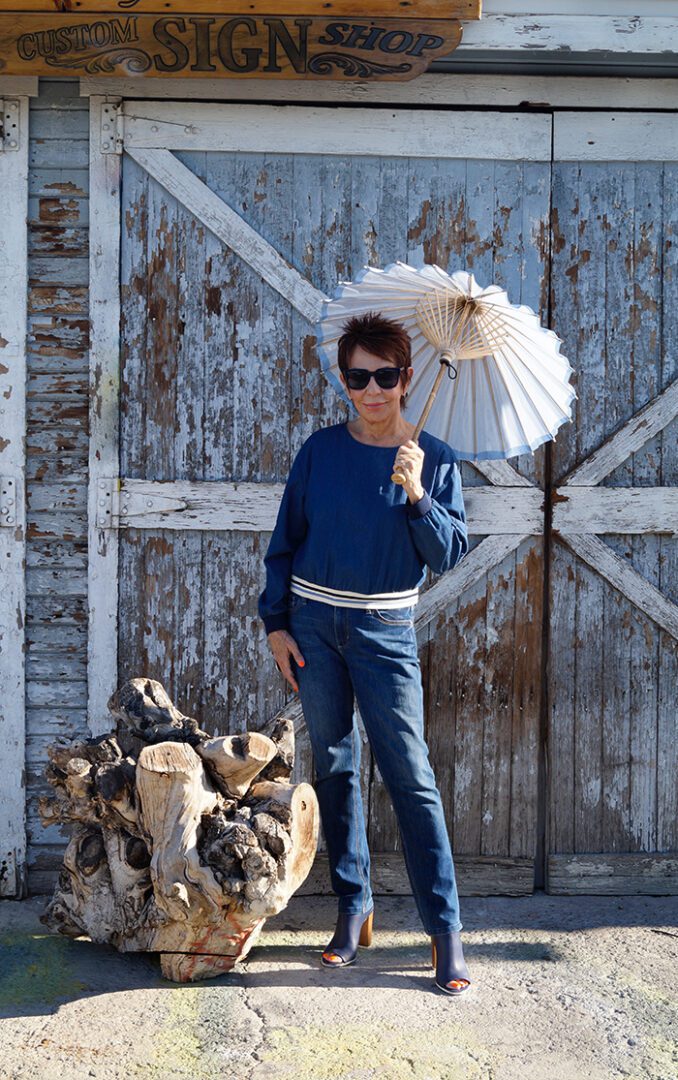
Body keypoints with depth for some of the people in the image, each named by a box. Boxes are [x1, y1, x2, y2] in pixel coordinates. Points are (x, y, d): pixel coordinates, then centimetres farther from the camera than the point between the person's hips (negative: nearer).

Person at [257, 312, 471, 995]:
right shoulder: (321, 450, 2)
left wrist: (416, 495, -20)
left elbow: (449, 556, -6)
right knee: (334, 766, 10)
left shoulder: (434, 460, -2)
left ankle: (445, 927, 2)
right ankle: (353, 906, 23)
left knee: (410, 776, -5)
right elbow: (285, 540, 7)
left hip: (384, 631, -2)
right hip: (313, 623, 3)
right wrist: (276, 623, 3)